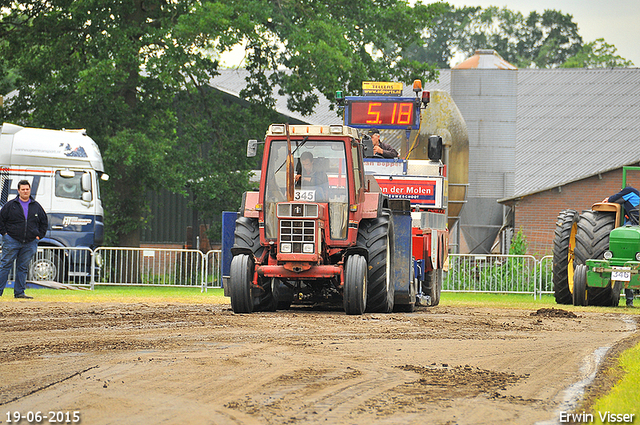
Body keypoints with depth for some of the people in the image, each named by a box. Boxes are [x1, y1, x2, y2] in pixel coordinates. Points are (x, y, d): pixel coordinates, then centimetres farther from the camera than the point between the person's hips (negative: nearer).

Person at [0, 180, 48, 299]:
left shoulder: (37, 207, 10)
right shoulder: (10, 205, 2)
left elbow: (44, 222, 19)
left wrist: (39, 236, 8)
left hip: (29, 243, 3)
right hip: (12, 241, -3)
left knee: (23, 267, 5)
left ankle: (19, 292, 9)